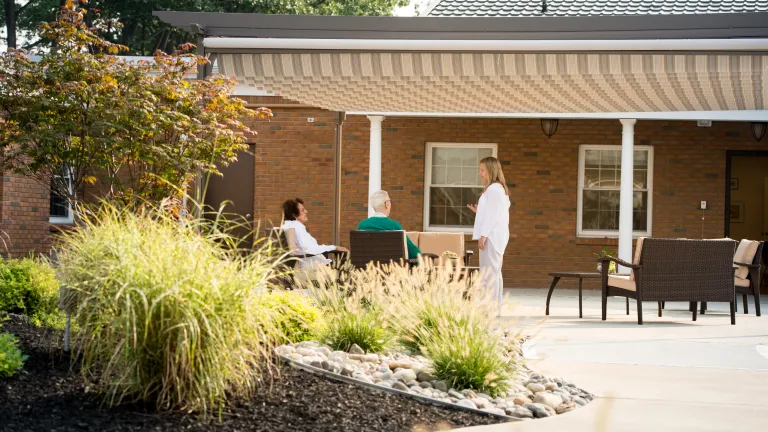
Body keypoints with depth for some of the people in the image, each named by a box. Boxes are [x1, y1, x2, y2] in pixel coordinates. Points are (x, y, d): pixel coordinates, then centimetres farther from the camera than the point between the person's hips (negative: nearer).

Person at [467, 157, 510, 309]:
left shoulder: (493, 189, -14)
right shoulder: (500, 189, 18)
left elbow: (492, 214, -19)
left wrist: (483, 235, -20)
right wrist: (478, 211, 17)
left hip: (491, 235, -11)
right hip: (496, 236, 11)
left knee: (488, 272, -11)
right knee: (495, 272, 14)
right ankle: (496, 307, 18)